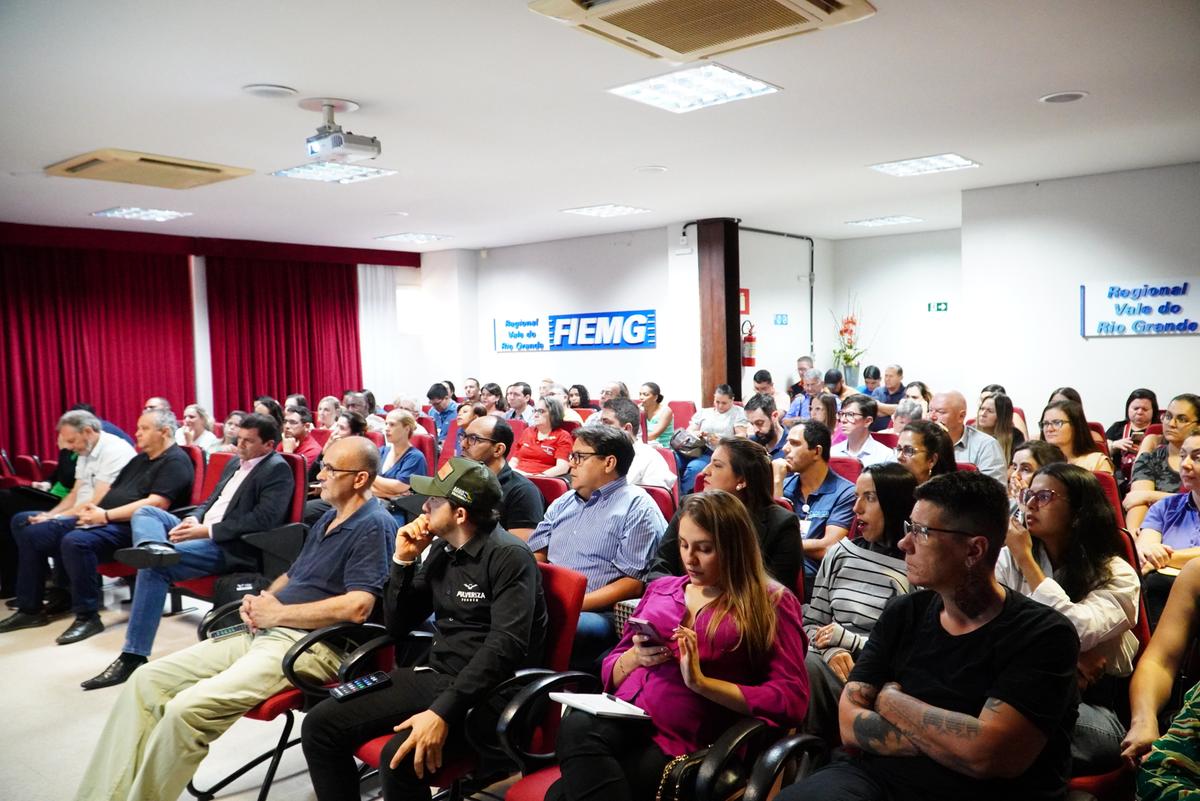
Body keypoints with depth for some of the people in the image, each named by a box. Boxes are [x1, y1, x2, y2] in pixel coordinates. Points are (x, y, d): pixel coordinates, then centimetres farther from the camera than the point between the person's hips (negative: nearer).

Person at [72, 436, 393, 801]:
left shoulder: (374, 525, -12)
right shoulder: (328, 519, 18)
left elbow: (357, 607, -23)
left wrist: (277, 614, -12)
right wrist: (260, 601, 3)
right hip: (262, 632, 10)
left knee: (187, 708, -25)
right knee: (147, 680, 0)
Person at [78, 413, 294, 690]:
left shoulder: (277, 470, -10)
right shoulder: (236, 462, 18)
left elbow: (262, 520, -21)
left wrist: (206, 531, -20)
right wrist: (193, 520, -1)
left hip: (231, 546, -10)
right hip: (204, 532, 10)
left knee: (154, 568, -24)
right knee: (144, 512, 0)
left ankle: (133, 656, -18)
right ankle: (156, 546, -39)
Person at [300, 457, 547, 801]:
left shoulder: (509, 557, -15)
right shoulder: (441, 549, 9)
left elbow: (505, 646, -25)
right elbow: (398, 626, 13)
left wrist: (443, 711, -31)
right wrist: (403, 560, -2)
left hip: (484, 691, -8)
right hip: (433, 674, 8)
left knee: (401, 757, -31)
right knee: (320, 725, -4)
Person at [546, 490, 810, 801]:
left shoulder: (772, 603, 6)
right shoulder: (661, 589, 20)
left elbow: (792, 701, -4)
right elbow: (610, 671, 24)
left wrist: (701, 682, -12)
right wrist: (635, 658, -1)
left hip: (681, 742, -5)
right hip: (621, 717, 5)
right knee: (576, 727, -32)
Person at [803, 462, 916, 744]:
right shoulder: (839, 554, 12)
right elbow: (812, 624, 14)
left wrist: (848, 639, -8)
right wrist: (831, 650, -8)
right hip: (834, 668, 4)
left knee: (808, 668, -30)